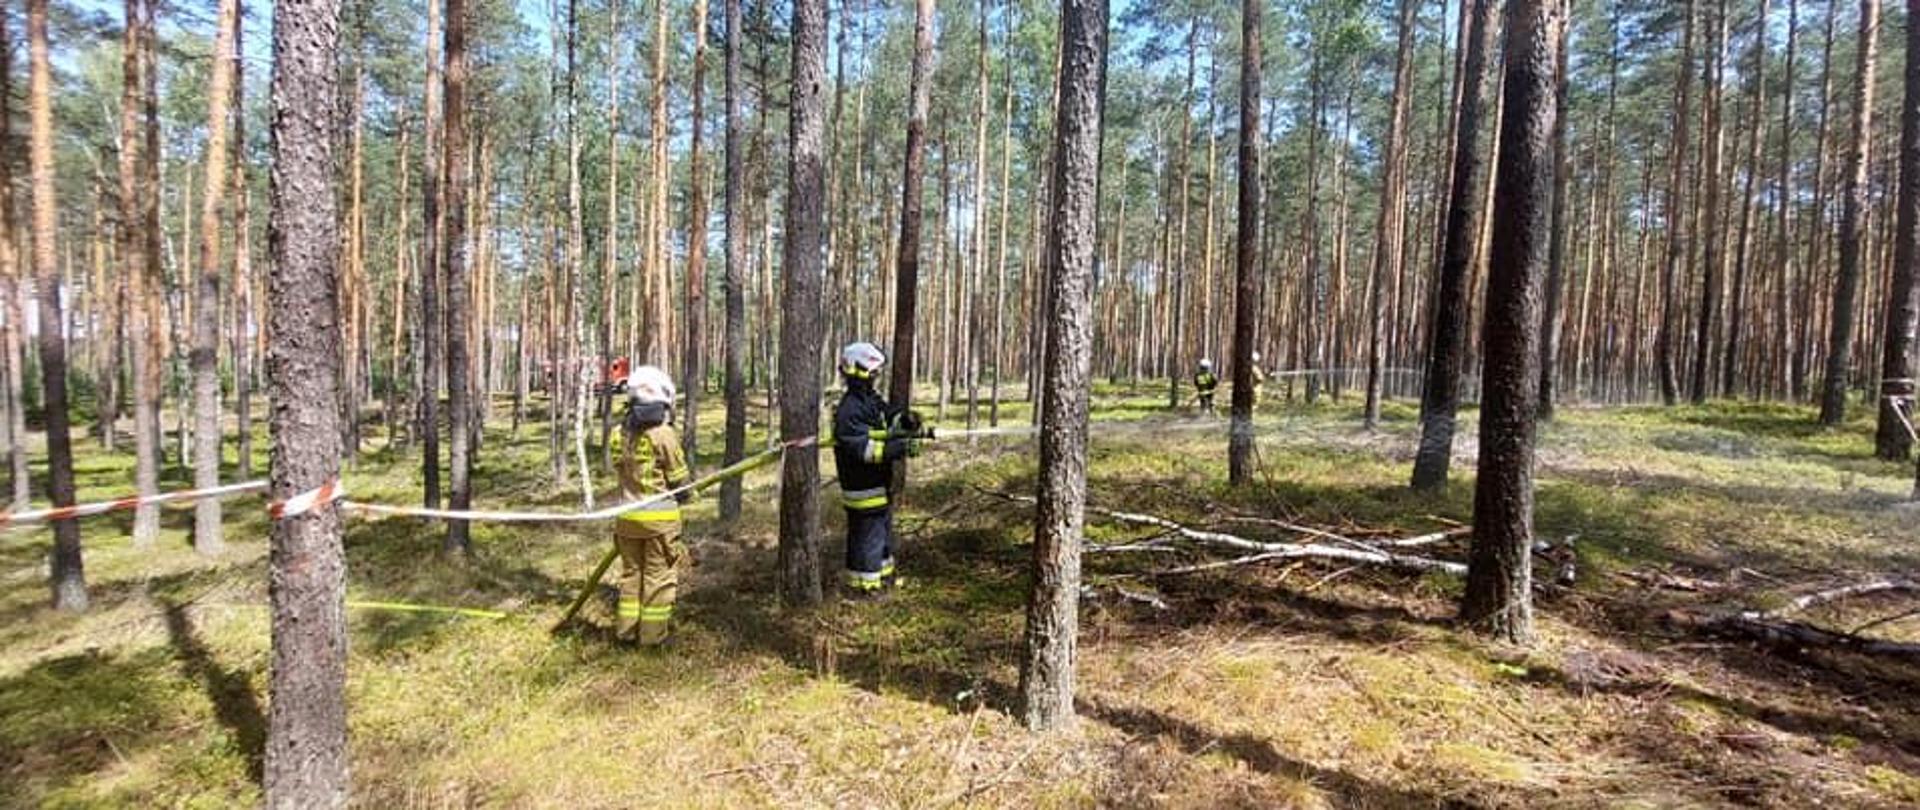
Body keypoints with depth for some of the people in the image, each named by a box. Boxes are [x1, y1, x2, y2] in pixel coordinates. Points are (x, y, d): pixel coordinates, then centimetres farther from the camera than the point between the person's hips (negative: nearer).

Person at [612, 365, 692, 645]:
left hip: (628, 515, 6)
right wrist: (686, 495, 12)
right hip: (659, 516, -5)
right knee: (659, 575, 5)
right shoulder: (663, 433, -15)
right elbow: (678, 478, -8)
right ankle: (653, 633, 11)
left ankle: (627, 628, 24)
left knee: (631, 572, 17)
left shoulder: (622, 433, 1)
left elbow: (624, 471, 6)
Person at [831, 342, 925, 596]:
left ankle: (882, 575, 38)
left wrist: (907, 419, -16)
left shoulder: (873, 399, 8)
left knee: (884, 533, 22)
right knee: (866, 537, 0)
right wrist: (899, 448, -35)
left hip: (880, 485, 10)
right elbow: (862, 448, -30)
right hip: (862, 488, -10)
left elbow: (891, 415, 8)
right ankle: (862, 585, 12)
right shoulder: (849, 410, -23)